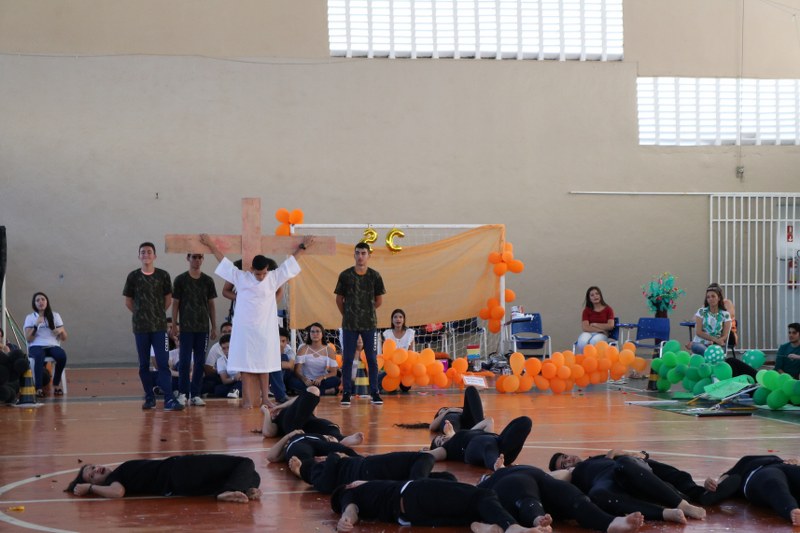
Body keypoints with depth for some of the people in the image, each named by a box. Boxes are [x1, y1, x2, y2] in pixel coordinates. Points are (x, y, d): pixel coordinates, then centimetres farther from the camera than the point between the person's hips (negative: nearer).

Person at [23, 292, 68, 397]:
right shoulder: (30, 318, 9)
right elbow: (28, 339, -3)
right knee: (39, 356, -40)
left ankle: (56, 384, -16)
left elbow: (64, 338, 10)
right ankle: (38, 388, -42)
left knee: (62, 355, -34)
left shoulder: (55, 316, 12)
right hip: (36, 347, -2)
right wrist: (36, 325, -13)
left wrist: (61, 330, -12)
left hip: (53, 346, 2)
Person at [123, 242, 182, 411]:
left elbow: (168, 299, 9)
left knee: (163, 363, -8)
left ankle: (169, 399, -13)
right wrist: (141, 314, 8)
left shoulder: (163, 275, 1)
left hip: (159, 326, -1)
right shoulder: (133, 276, 2)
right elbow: (128, 301, 10)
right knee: (144, 364, 6)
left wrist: (158, 313, 8)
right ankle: (149, 397, 15)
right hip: (140, 327, 1)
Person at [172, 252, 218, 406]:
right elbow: (175, 303, 2)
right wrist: (174, 325, -4)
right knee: (185, 361, -3)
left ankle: (195, 395, 9)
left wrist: (214, 326, 7)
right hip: (186, 327, -2)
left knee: (200, 362, 3)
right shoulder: (180, 280, 0)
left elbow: (211, 304, 10)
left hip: (203, 327, 3)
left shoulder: (207, 280, 6)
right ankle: (183, 394, 3)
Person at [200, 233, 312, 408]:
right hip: (244, 329, -1)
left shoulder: (273, 278, 2)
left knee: (264, 365, 5)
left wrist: (302, 247, 14)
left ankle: (265, 399, 10)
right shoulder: (241, 278, 0)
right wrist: (210, 245, 14)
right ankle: (248, 400, 0)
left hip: (265, 329, 1)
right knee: (245, 365, -1)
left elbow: (289, 263, 10)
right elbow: (223, 260, 9)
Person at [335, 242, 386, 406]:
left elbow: (379, 300, 9)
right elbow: (339, 299, 7)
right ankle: (346, 393, 7)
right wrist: (347, 314, 10)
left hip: (369, 324, 0)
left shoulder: (375, 276, -1)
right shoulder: (345, 275, -3)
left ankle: (374, 393, 8)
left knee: (372, 359, 2)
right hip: (349, 324, 0)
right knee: (347, 359, 1)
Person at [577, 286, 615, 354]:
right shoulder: (587, 310, 9)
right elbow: (585, 327, -4)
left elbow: (611, 326, -6)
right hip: (588, 333, 1)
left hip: (602, 334, -1)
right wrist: (600, 329, -11)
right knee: (582, 342, -37)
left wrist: (595, 325, -3)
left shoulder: (608, 309, 6)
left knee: (594, 341, -40)